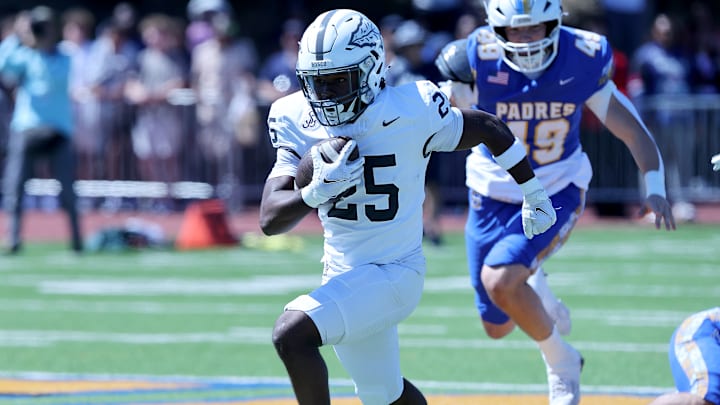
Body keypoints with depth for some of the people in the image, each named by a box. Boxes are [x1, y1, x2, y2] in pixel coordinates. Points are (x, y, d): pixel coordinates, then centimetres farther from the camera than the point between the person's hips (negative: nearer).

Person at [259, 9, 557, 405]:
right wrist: (317, 191, -31)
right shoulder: (298, 121, -5)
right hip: (342, 276, 6)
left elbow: (490, 129, -2)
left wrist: (533, 195, 12)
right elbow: (270, 220, -11)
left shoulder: (409, 113, -19)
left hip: (394, 273, -6)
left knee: (291, 334, -26)